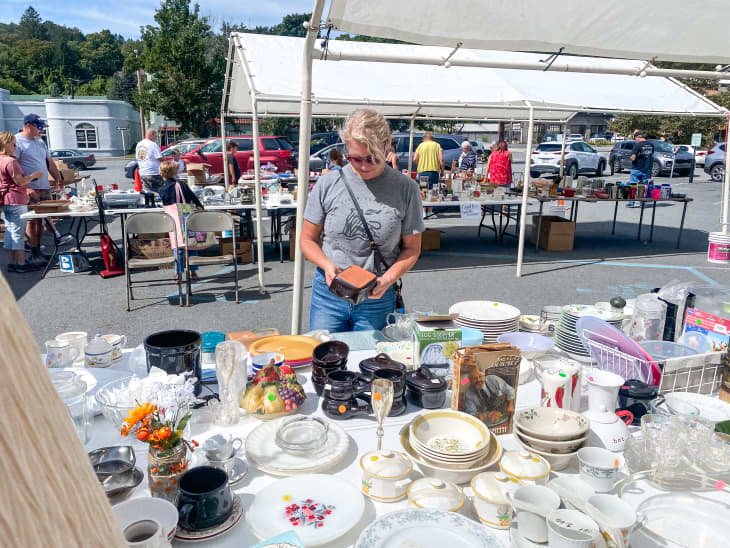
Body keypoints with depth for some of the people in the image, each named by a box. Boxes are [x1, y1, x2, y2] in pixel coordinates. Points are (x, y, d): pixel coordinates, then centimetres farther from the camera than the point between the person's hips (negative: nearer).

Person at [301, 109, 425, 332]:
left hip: (377, 299, 0)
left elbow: (412, 248, 2)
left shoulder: (406, 189, -5)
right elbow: (307, 239, 4)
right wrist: (328, 265, -16)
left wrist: (388, 279, -15)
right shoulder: (328, 184, -3)